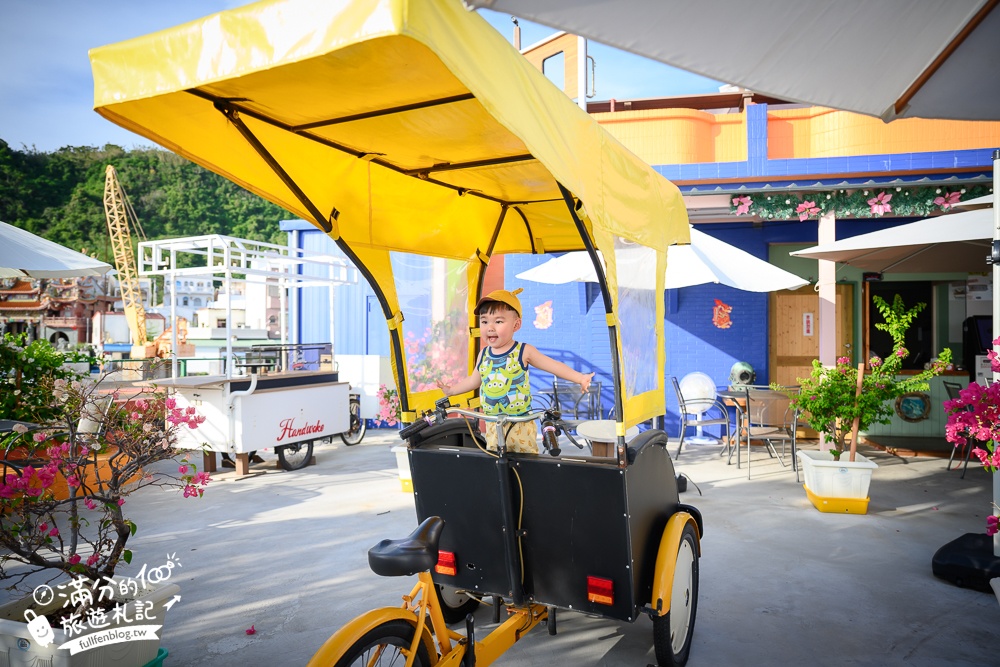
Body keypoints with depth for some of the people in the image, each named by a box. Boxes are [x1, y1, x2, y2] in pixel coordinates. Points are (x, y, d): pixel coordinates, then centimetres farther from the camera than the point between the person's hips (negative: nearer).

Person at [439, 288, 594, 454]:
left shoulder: (523, 351, -9)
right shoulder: (483, 355, 4)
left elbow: (554, 366, -7)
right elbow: (473, 380, 20)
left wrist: (580, 378, -15)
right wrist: (451, 390, 27)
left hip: (521, 424, -4)